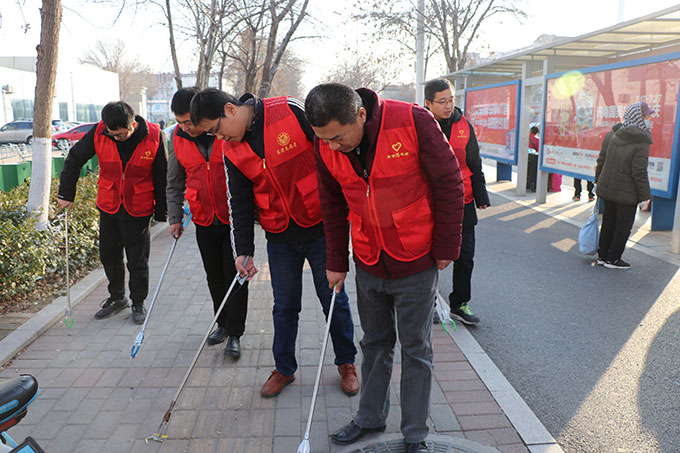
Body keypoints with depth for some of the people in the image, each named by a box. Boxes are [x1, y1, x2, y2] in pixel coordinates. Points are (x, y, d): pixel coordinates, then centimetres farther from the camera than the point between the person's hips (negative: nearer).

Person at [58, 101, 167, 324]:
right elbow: (74, 159, 4)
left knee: (138, 259, 5)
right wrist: (66, 193, 5)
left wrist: (162, 211, -2)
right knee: (108, 255, 13)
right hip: (108, 206, 3)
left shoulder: (154, 136, -15)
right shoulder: (98, 133, -10)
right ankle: (117, 297, 33)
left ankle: (138, 303, 23)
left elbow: (162, 176, -6)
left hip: (139, 209, -3)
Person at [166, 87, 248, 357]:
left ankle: (235, 334, 11)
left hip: (235, 217, -4)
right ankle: (223, 324, 31)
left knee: (235, 275, 0)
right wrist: (175, 218, 9)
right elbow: (174, 182, 11)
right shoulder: (178, 138, 0)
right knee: (214, 276, 13)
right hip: (204, 220, 4)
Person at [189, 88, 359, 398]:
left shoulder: (290, 111, -14)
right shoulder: (232, 151, 1)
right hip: (279, 236, 4)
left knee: (334, 299, 9)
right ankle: (284, 368, 31)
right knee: (284, 305, 12)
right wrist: (243, 250, 1)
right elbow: (240, 202, 6)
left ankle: (346, 363, 29)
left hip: (320, 226, -3)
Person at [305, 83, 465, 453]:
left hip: (417, 263, -3)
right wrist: (336, 261, 8)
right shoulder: (326, 146, -7)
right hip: (368, 265, 4)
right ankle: (371, 416, 39)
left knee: (416, 350, 9)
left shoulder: (414, 123, -21)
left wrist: (447, 246, -8)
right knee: (374, 343, 18)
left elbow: (449, 183, -11)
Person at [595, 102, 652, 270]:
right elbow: (639, 173, -18)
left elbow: (601, 161, 7)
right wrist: (645, 196, -9)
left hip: (607, 188, 6)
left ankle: (602, 255, 26)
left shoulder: (611, 135, 0)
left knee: (608, 221, 17)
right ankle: (612, 259, 15)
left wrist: (599, 180, 20)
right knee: (623, 225, 8)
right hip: (627, 193, -6)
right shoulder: (641, 144, -19)